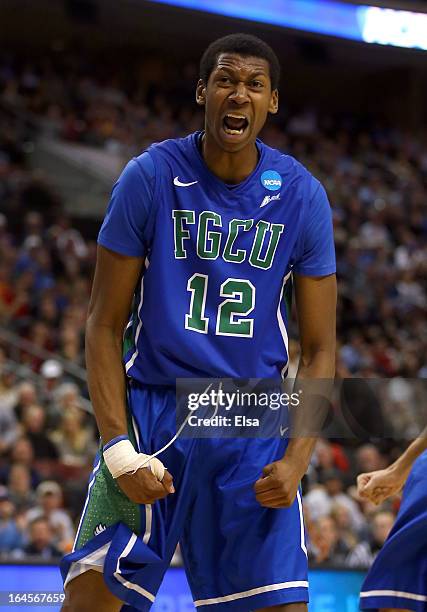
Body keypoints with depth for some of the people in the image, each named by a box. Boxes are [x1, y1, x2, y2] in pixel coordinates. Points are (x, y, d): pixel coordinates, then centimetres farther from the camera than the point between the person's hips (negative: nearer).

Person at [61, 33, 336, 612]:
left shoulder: (302, 195, 0)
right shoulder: (151, 177, -5)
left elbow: (319, 351, 3)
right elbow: (105, 326, -2)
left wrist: (297, 459, -10)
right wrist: (118, 447, -13)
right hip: (150, 409, -1)